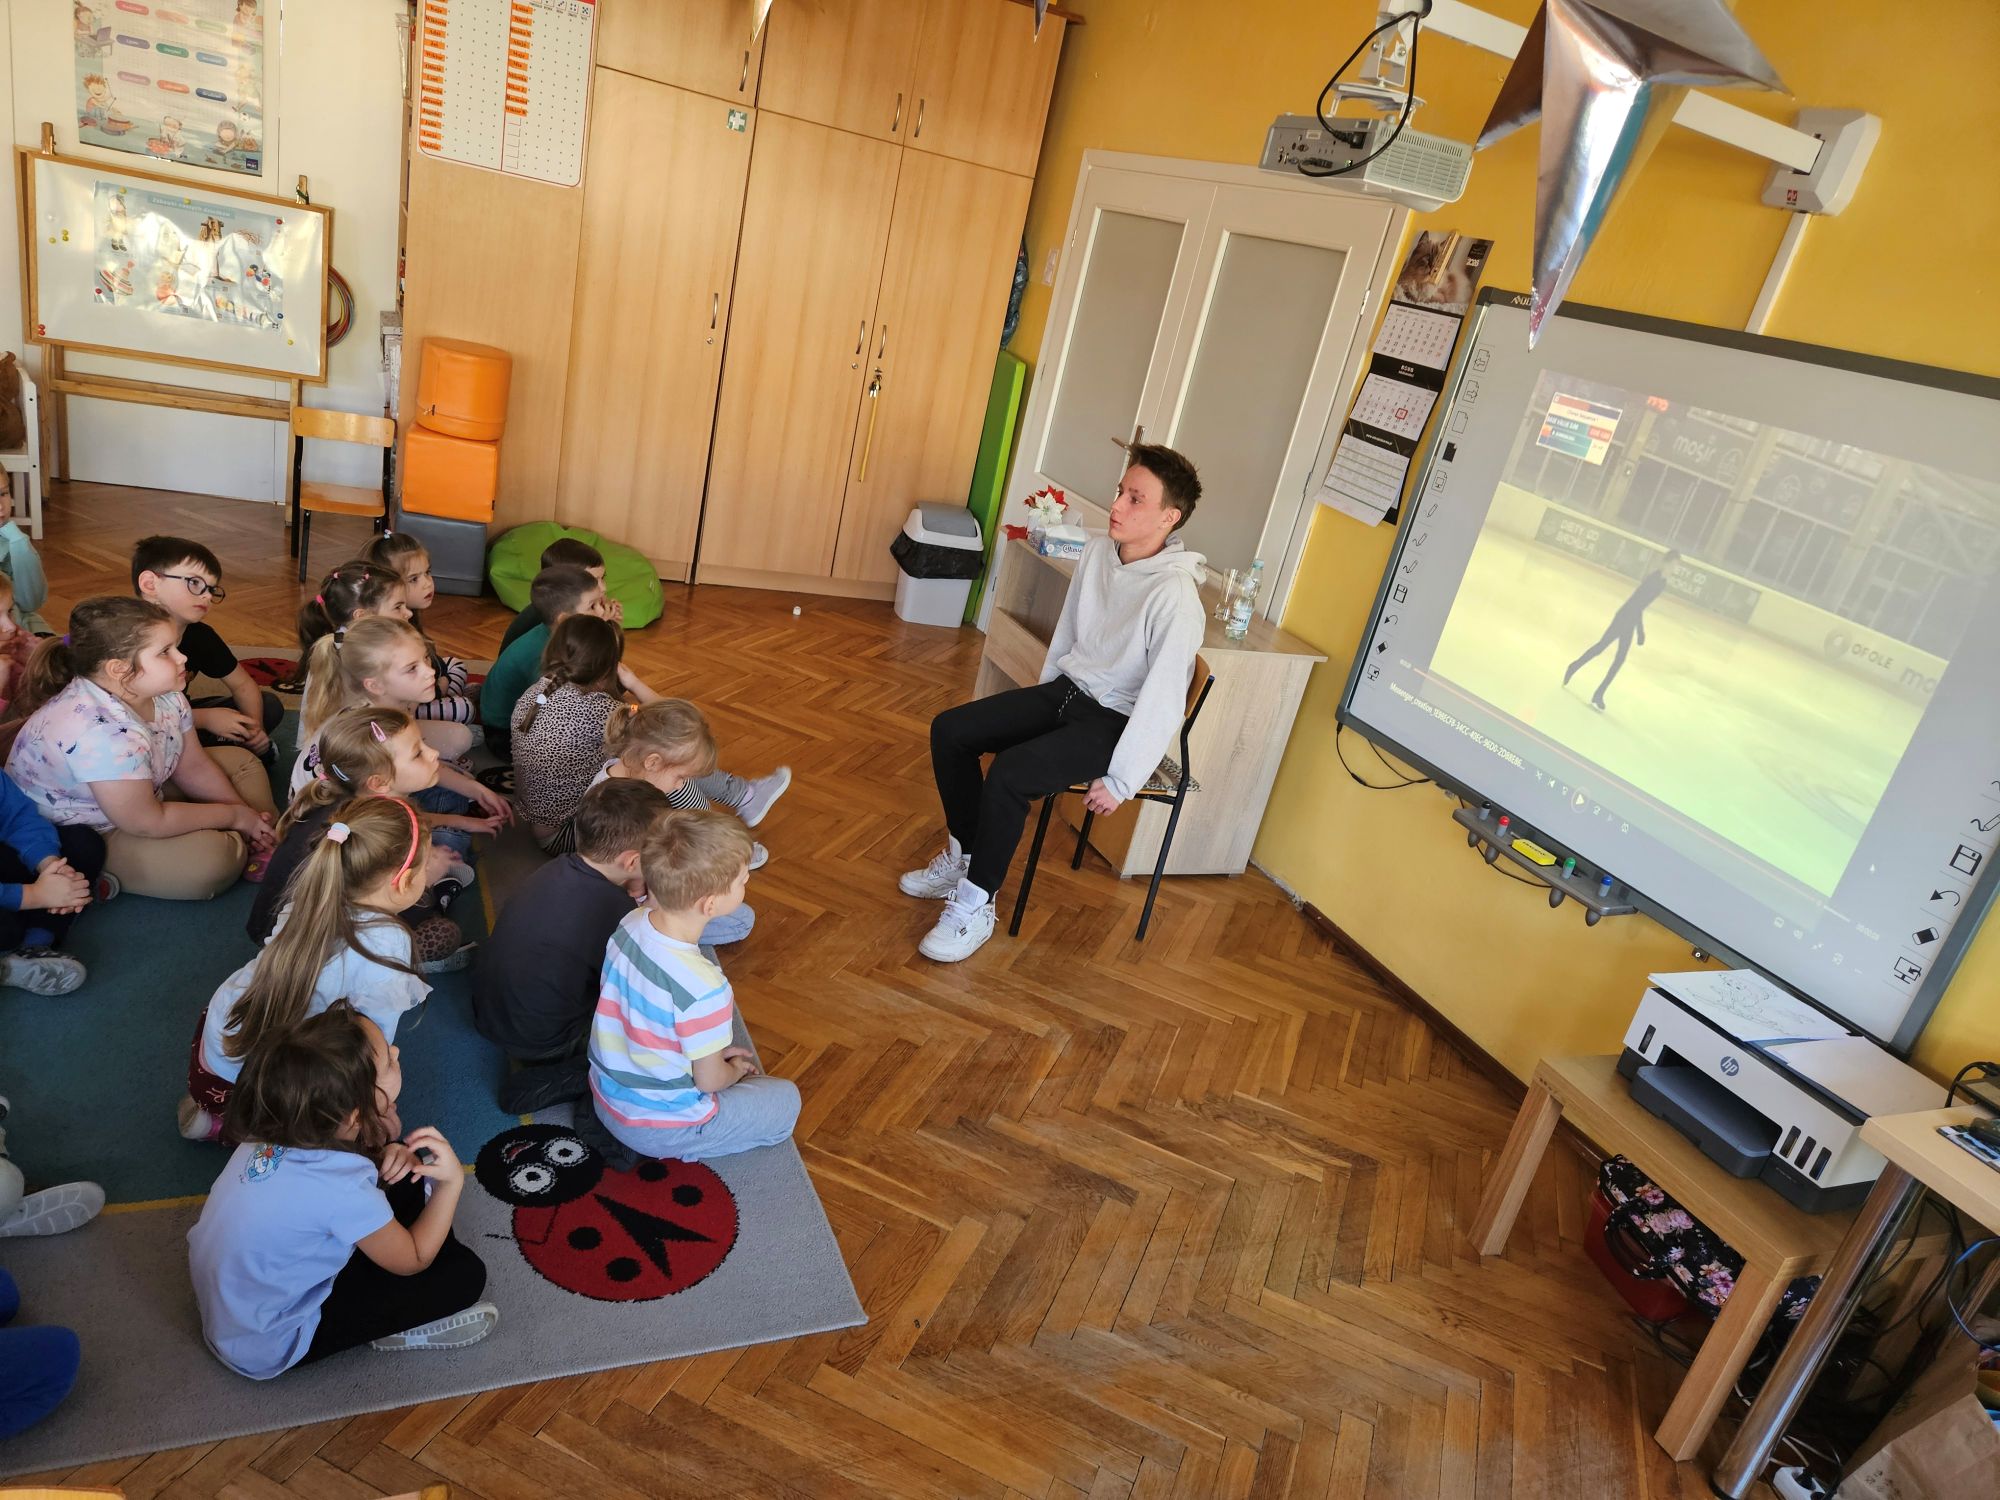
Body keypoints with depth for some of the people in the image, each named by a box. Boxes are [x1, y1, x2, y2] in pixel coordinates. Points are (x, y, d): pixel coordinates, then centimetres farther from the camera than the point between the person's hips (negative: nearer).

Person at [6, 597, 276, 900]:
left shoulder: (163, 694, -9)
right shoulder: (100, 731, -36)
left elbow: (193, 767, 3)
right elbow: (147, 823, -29)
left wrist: (248, 815, -6)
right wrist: (235, 816, -19)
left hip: (136, 796, 10)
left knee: (242, 761, 11)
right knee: (211, 859, -31)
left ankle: (261, 838, -2)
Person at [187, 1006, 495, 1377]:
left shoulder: (280, 1122, -19)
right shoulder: (344, 1189, -37)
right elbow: (411, 1262, -17)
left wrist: (389, 1151, -15)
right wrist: (452, 1181, -21)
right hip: (267, 1346, -7)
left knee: (399, 1168, 2)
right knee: (465, 1274, -10)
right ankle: (397, 1330, 12)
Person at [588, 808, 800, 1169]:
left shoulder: (631, 924, -13)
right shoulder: (703, 987, -34)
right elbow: (709, 1081, -18)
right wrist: (736, 1069, 5)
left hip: (606, 1099, 6)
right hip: (656, 1129, -6)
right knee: (786, 1099, 9)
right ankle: (683, 1149, 1)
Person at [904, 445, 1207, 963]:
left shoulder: (1174, 595, -25)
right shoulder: (1097, 552, -1)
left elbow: (1164, 701, -25)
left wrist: (1119, 782, -22)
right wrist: (1040, 702, 19)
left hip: (1114, 721, -8)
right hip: (1066, 690, 8)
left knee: (1009, 775, -28)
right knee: (950, 730, -2)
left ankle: (975, 907, -9)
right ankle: (963, 857, 15)